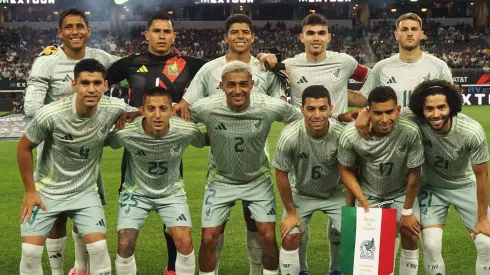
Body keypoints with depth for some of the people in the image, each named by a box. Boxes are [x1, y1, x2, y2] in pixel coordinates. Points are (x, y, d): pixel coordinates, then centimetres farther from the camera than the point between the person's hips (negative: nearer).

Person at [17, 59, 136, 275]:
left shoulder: (113, 109, -19)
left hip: (85, 192, 2)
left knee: (99, 248, -10)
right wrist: (30, 191, -6)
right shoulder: (50, 115, -26)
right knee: (30, 252, -5)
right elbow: (24, 148, -9)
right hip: (46, 190, -1)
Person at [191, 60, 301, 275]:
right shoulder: (205, 108, -23)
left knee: (268, 237, -2)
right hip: (221, 180, 0)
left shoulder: (271, 107, -22)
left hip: (258, 180, 0)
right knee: (208, 239, -1)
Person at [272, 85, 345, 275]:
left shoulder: (342, 134, -30)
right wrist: (290, 212, -7)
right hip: (301, 194, 0)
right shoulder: (289, 136, -30)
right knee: (290, 238, -9)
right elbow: (281, 175, -14)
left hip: (335, 194, 1)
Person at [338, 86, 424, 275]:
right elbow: (346, 169, -8)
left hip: (402, 192, -1)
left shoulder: (410, 132, -33)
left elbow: (414, 173, -19)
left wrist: (407, 211, -10)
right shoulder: (350, 135, -27)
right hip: (368, 192, 1)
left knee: (409, 232, -11)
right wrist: (361, 200, -17)